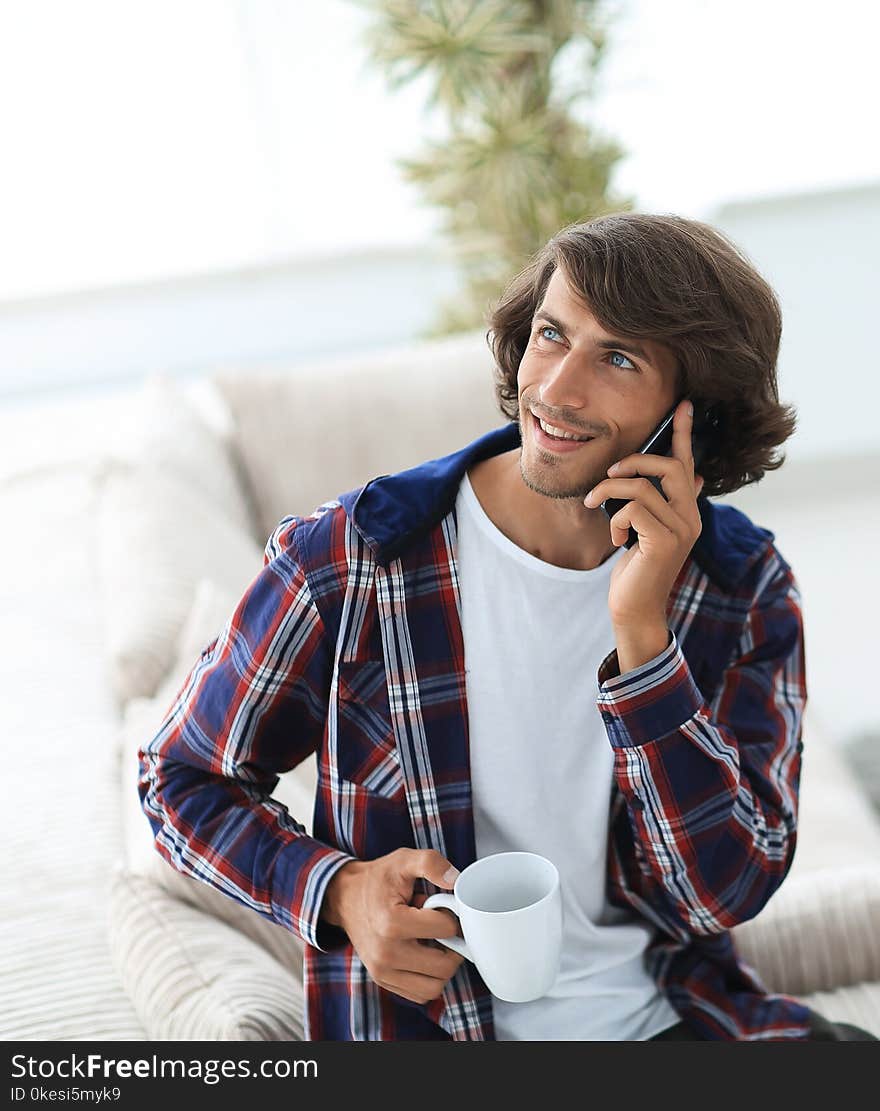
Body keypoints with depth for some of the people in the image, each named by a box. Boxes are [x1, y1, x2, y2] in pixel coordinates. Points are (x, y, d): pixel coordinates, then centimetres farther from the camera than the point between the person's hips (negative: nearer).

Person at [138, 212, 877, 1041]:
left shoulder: (744, 592, -3)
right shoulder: (345, 565, -11)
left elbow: (719, 897, -9)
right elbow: (180, 779, 2)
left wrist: (642, 633, -20)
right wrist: (339, 893, -16)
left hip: (675, 1011, 2)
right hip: (423, 1023, -1)